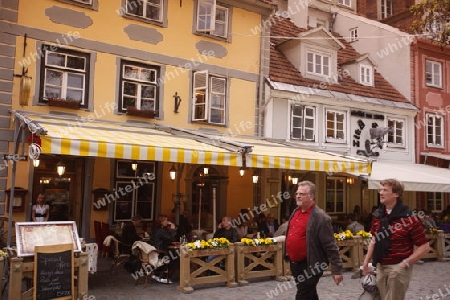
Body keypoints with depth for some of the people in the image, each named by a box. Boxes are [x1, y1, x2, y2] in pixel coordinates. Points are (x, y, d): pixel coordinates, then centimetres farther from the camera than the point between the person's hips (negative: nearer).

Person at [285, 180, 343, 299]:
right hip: (295, 263, 8)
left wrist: (337, 270, -16)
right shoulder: (295, 212, 8)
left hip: (310, 266, -8)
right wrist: (289, 255, 21)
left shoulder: (320, 217, -17)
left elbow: (331, 246, -17)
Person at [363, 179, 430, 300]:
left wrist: (405, 263, -17)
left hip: (398, 268, -6)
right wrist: (366, 261, 10)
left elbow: (424, 246, -13)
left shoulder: (409, 218, -17)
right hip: (380, 267, 6)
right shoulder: (377, 215, 2)